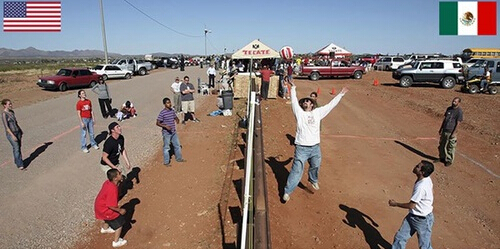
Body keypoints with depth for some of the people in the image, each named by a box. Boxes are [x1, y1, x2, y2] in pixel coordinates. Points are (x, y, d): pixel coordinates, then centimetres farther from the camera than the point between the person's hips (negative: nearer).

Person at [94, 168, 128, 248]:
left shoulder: (108, 182, -11)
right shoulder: (112, 189, -36)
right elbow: (111, 205, -30)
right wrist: (120, 210, -16)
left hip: (99, 206, 9)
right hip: (104, 210, -9)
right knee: (120, 221, 8)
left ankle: (104, 228, 65)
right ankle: (116, 242, 21)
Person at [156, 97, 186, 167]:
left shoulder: (172, 110, 4)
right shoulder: (162, 113, -16)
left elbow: (175, 117, 19)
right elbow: (157, 123, -15)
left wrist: (177, 120, -6)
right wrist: (165, 126, -28)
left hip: (174, 132, 7)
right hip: (166, 133, -7)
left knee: (177, 145, 16)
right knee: (166, 147, 5)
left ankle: (179, 158, 34)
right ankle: (166, 162, 19)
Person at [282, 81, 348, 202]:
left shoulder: (317, 112, 10)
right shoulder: (299, 113, 4)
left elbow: (330, 105, 14)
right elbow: (294, 101, -2)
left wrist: (341, 94, 17)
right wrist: (293, 87, -3)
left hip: (315, 147, 4)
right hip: (302, 148, -3)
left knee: (315, 167, 23)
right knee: (297, 171, -4)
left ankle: (313, 180, 54)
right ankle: (287, 191, 7)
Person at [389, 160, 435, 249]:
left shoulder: (421, 187, -33)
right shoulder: (427, 179, -6)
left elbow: (411, 205, -25)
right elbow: (432, 194, 11)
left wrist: (395, 204, -13)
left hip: (422, 220, -9)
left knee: (424, 245, 12)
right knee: (400, 237, 14)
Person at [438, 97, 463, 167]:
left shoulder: (459, 112, -12)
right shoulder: (449, 108, 8)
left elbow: (458, 123, -13)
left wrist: (454, 133, -16)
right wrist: (441, 129, 13)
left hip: (451, 132, -6)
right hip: (444, 130, 6)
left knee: (450, 147, 4)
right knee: (442, 145, 14)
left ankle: (449, 161, 17)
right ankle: (442, 158, 30)